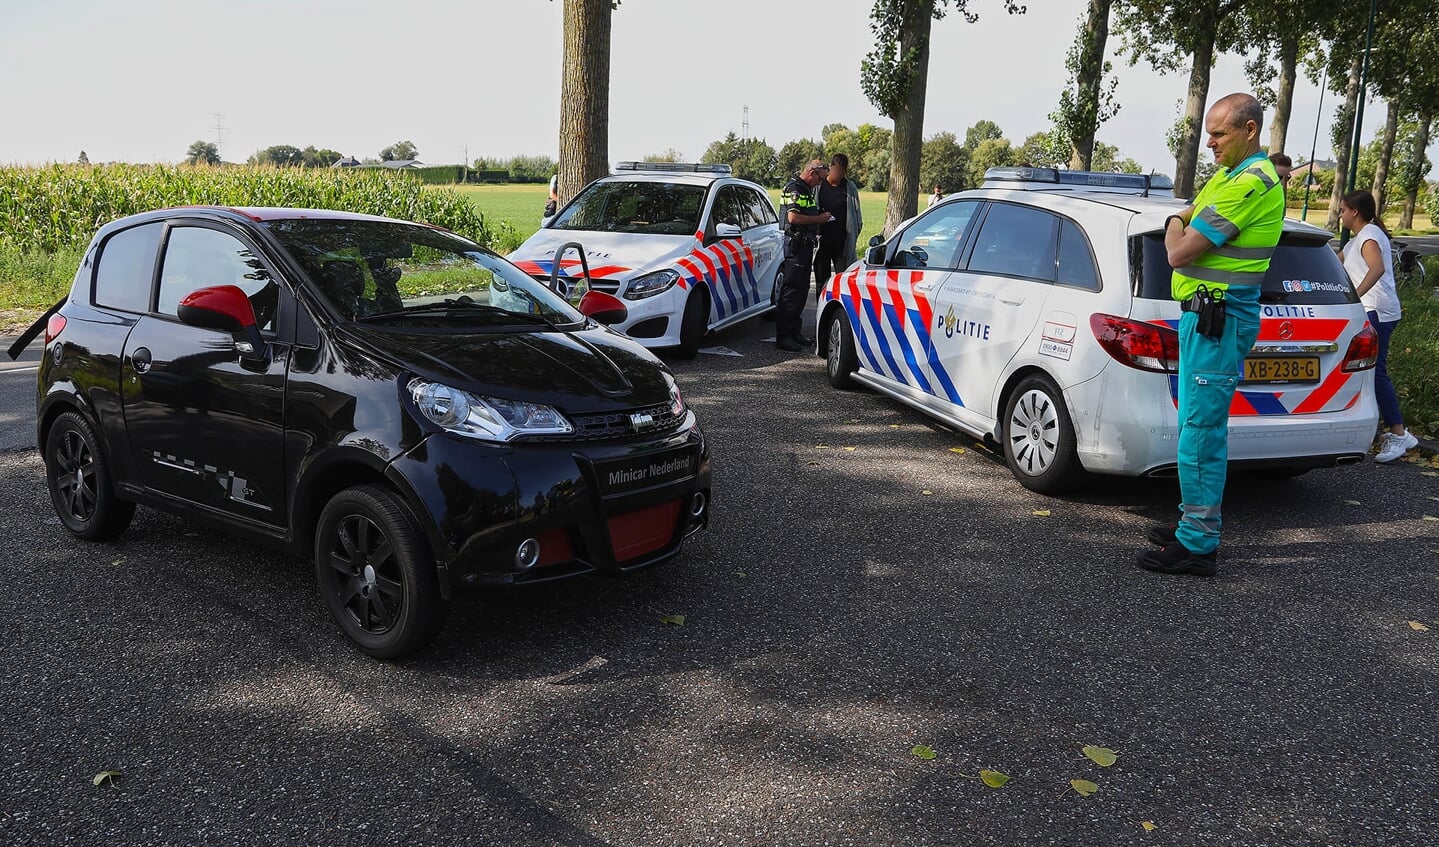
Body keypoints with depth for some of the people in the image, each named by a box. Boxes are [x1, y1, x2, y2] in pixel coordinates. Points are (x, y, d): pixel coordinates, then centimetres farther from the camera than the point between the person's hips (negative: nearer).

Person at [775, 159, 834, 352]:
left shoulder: (806, 190, 21)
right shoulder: (793, 188, -12)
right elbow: (793, 217, -23)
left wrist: (822, 217, 12)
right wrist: (819, 219, -15)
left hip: (805, 245, 10)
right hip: (795, 244, -10)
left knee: (801, 289, 13)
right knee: (791, 290, -10)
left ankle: (795, 332, 20)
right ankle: (783, 337, -9)